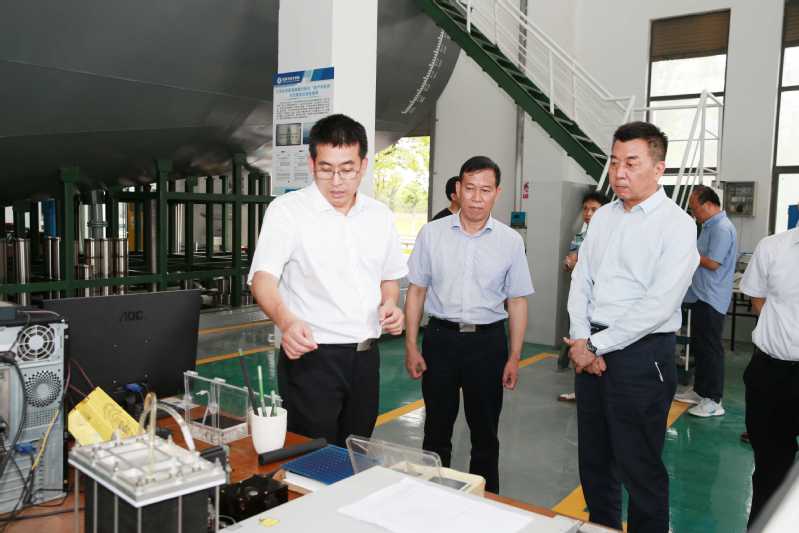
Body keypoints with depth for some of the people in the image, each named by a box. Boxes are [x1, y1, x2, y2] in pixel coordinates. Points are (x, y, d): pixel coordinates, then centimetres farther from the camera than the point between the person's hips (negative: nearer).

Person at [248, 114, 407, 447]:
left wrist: (389, 304, -3)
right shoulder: (286, 210, -8)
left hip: (365, 357, 5)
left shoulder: (379, 215, 8)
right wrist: (286, 321, -38)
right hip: (310, 356, -5)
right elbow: (263, 277, -19)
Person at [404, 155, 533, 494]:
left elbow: (517, 301, 2)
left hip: (488, 341, 0)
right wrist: (411, 347, -1)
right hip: (441, 337, 0)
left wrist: (514, 357, -1)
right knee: (436, 429, 12)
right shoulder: (432, 234, -1)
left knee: (485, 432, 13)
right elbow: (416, 291, 2)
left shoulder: (511, 241, -1)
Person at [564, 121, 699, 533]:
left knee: (639, 467, 4)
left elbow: (659, 305, -17)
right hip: (591, 351, 7)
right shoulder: (603, 217, 10)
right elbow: (580, 281, 9)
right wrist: (581, 340, -4)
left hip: (642, 355, -6)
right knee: (594, 458, 18)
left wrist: (597, 346, -14)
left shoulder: (676, 225, -10)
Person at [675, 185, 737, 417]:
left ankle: (713, 401, 5)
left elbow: (712, 263, -21)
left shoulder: (722, 228, -17)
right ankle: (700, 391, 28)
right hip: (700, 296, 10)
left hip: (711, 299, -10)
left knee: (710, 349, -3)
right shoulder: (709, 226, 15)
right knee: (699, 346, 17)